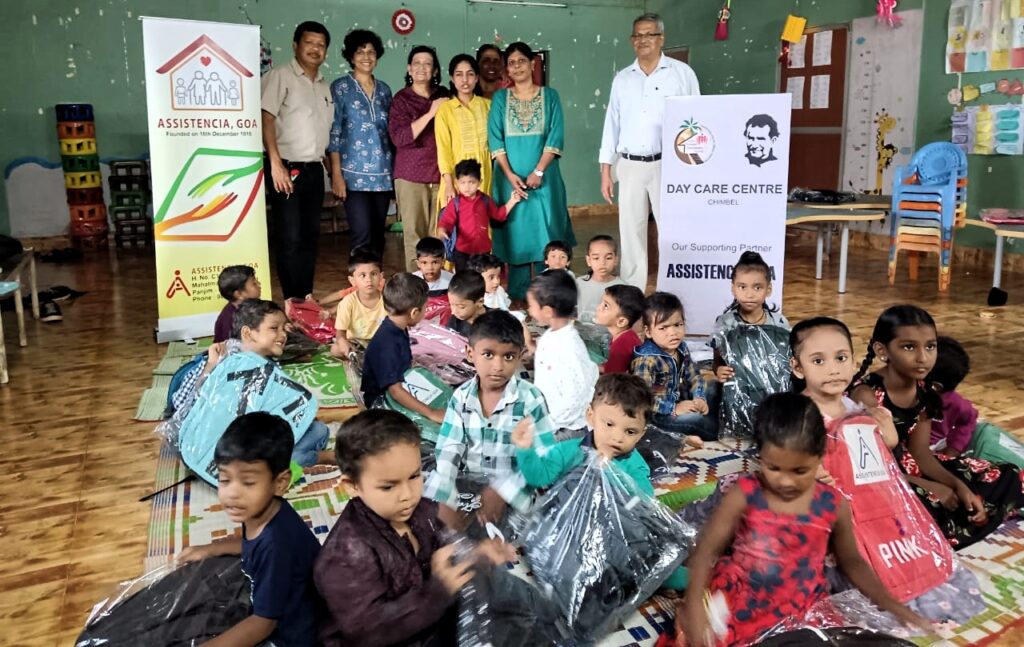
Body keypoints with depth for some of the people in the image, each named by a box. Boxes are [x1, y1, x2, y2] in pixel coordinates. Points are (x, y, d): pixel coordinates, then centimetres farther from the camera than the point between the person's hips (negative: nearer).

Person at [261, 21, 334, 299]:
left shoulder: (324, 86, 17)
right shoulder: (280, 76, -5)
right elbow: (266, 118, -14)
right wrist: (276, 164, -23)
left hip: (314, 171, 7)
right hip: (288, 169, -7)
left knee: (310, 237, 11)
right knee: (290, 239, -5)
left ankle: (307, 299, 19)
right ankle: (293, 303, 2)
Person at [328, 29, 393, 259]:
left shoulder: (384, 89, 13)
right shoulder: (340, 87, 0)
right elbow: (333, 132, -4)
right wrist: (336, 173, -11)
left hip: (382, 173, 5)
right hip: (354, 174, -4)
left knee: (378, 236, 8)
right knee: (363, 237, -12)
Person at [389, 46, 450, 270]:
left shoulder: (443, 96, 11)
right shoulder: (402, 98, 1)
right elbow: (399, 137, -14)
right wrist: (430, 114, -17)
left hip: (440, 174, 3)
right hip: (411, 175, -3)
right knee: (414, 233, -3)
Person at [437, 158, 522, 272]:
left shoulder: (485, 200, 3)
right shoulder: (456, 203, -7)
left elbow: (498, 214, 16)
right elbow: (446, 221, -11)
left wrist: (512, 201, 9)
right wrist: (442, 230, -34)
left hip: (483, 249, 3)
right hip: (462, 251, -3)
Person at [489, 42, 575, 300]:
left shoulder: (550, 96, 5)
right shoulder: (500, 98, 7)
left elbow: (555, 138, -3)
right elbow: (495, 139, 1)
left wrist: (538, 172, -14)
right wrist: (510, 174, -11)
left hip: (543, 177, 0)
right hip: (511, 178, 1)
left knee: (544, 232, -1)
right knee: (516, 233, 3)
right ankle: (518, 295, 11)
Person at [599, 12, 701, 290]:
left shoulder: (682, 73, 2)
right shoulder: (622, 79, 12)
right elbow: (612, 125, 13)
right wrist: (605, 172, 7)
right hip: (629, 166, 3)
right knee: (630, 232, 6)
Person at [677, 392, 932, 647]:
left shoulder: (832, 505, -3)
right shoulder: (745, 494, -10)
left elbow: (851, 561, 14)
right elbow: (707, 549, -9)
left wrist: (889, 604, 5)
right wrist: (694, 605, -21)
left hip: (801, 611, 3)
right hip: (738, 600, -3)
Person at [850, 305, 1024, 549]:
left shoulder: (923, 390, -2)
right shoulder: (867, 394, -25)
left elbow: (919, 453, 2)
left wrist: (958, 486, -14)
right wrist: (930, 487, -21)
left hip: (905, 469, 9)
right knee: (931, 509, -38)